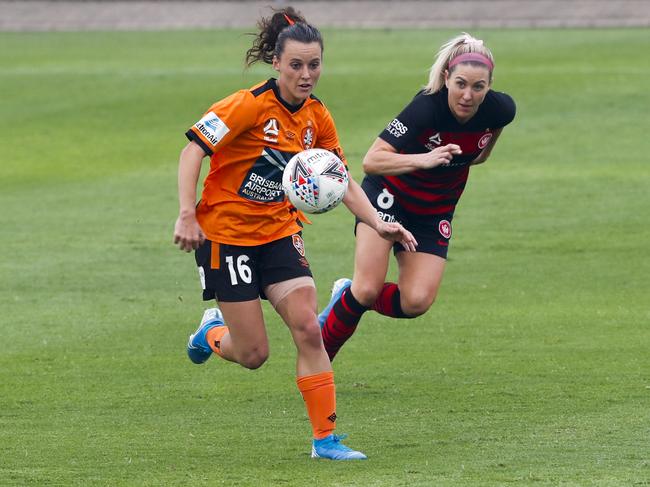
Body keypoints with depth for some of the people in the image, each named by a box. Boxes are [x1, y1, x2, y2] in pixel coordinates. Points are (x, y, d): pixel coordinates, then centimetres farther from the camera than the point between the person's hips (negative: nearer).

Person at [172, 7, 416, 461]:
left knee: (308, 329, -12)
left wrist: (378, 223, -7)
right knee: (254, 354, -3)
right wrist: (186, 215, -30)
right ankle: (212, 332, 33)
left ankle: (326, 438, -5)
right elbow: (194, 148, -21)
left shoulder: (317, 116, 0)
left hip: (280, 231, 5)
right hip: (226, 231, -5)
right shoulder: (250, 105, -19)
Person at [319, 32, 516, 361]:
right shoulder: (427, 107, -32)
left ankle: (348, 297, 17)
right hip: (389, 196, -4)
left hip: (435, 210, 4)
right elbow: (371, 160, -39)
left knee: (416, 302, -11)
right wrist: (423, 160, -50)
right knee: (367, 289, -18)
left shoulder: (500, 109, -18)